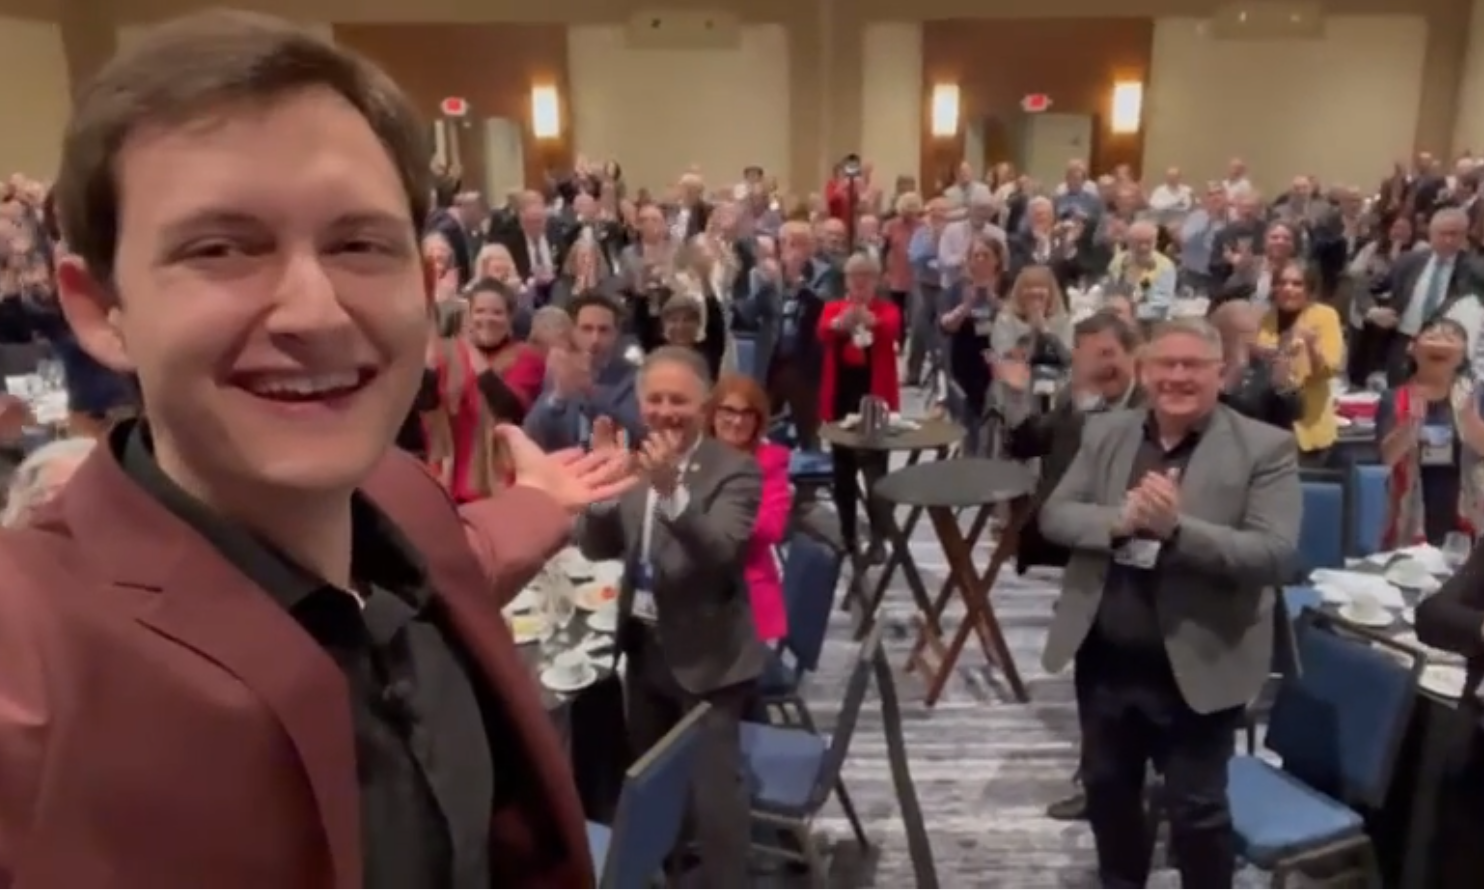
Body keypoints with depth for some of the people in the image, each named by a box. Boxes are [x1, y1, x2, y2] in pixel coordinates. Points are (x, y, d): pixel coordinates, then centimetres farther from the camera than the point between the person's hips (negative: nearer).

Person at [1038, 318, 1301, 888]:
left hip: (1197, 668, -4)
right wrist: (1119, 520, -21)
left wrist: (1176, 528, -32)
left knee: (1197, 808, 10)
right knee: (1107, 789, 21)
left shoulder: (1265, 448, -9)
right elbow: (1053, 516, -1)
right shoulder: (1105, 434, 3)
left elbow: (1276, 554, -18)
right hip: (1104, 659, 4)